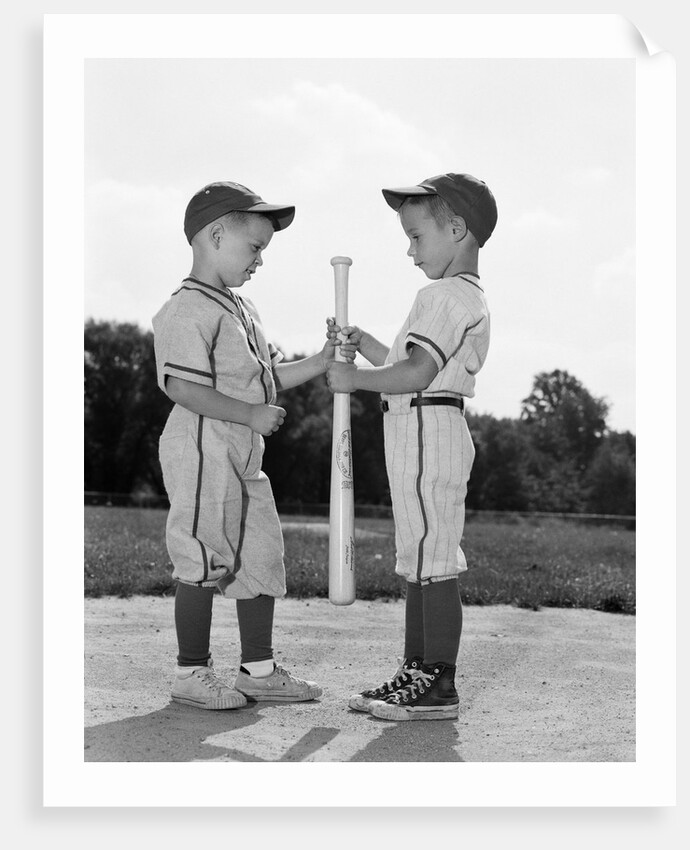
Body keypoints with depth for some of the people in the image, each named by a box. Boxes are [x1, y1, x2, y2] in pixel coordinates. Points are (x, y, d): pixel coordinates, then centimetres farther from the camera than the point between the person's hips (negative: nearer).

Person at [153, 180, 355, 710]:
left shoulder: (241, 308, 18)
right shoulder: (188, 310, -13)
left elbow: (269, 378, 22)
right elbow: (183, 388, -22)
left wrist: (320, 363, 9)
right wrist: (252, 415, -22)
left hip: (245, 459, 10)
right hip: (203, 455, -10)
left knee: (262, 558, 12)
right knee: (204, 563, -3)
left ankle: (258, 668, 23)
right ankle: (192, 672, 10)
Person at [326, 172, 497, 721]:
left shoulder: (446, 295, -13)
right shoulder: (467, 297, 21)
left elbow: (416, 373, -23)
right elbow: (410, 367, 25)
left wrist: (355, 378, -12)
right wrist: (361, 341, 19)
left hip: (427, 432, -11)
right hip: (424, 434, 11)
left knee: (433, 560, -8)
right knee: (421, 560, 13)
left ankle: (440, 685, -3)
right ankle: (417, 671, 21)